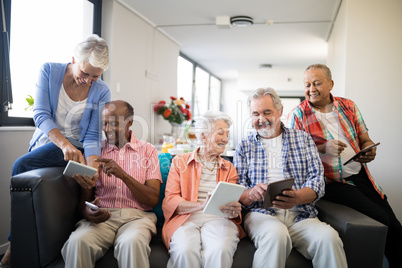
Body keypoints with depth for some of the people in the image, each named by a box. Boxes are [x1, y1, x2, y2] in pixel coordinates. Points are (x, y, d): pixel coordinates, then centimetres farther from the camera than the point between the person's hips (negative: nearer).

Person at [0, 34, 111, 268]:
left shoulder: (101, 92, -11)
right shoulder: (49, 71, -8)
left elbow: (92, 137, -11)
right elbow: (41, 115, -16)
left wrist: (92, 169, -30)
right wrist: (64, 144, -34)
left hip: (74, 146, -4)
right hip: (46, 141, 4)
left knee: (22, 166, -23)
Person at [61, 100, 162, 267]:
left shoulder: (147, 150, 9)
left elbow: (153, 200, -1)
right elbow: (85, 198, 13)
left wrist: (123, 174, -14)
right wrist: (87, 212, -12)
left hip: (136, 216, -1)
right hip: (102, 216, 2)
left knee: (132, 243, -35)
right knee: (77, 242, -30)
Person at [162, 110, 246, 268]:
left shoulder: (229, 168, 22)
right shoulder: (180, 162, 13)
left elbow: (233, 203, 14)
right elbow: (170, 201, 2)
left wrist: (234, 211, -13)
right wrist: (202, 205, -16)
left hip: (218, 219, 2)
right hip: (186, 218, -1)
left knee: (219, 250, -33)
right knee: (185, 250, -34)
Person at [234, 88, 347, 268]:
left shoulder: (303, 139, 14)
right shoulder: (244, 146, 13)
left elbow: (317, 179, 4)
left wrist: (297, 197, -18)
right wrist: (251, 194, -19)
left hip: (300, 215, 1)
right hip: (261, 213, -1)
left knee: (328, 237, -30)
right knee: (276, 235, -35)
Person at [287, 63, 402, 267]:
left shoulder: (348, 106, 10)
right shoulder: (298, 114, -3)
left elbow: (365, 140, 15)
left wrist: (369, 150, -9)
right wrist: (322, 148, -20)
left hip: (361, 176, 5)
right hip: (333, 182, -5)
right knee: (381, 219, -17)